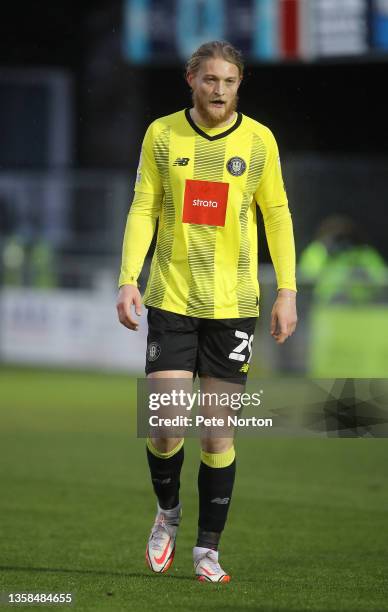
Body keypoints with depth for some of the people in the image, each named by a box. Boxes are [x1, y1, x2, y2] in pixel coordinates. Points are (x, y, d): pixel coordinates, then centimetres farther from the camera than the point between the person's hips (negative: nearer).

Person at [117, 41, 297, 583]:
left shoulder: (259, 141, 1)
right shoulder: (162, 135, 2)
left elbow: (277, 216, 7)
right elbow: (143, 210, 5)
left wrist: (287, 291, 0)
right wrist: (128, 280, -6)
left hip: (233, 304, 0)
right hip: (171, 299, 0)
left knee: (217, 432, 1)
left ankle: (209, 549, 12)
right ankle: (167, 514, 21)